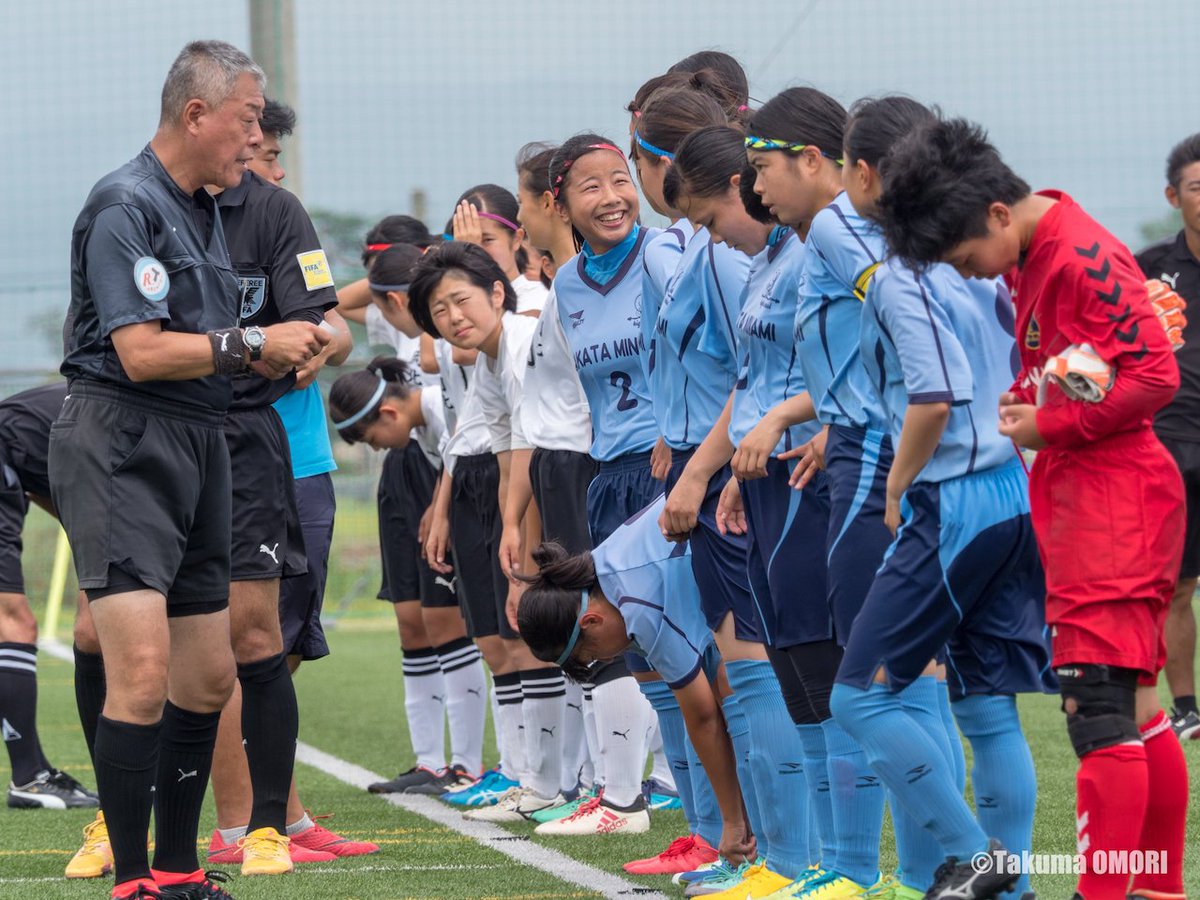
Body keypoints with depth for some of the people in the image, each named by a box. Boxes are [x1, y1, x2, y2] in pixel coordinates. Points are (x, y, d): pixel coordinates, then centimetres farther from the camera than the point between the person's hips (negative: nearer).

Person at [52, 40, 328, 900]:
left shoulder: (205, 208, 19)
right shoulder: (126, 207, -12)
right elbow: (141, 352, -19)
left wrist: (285, 351, 9)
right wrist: (252, 346, -12)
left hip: (196, 444, 10)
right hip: (121, 448, -10)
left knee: (209, 677, 14)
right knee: (143, 674, -17)